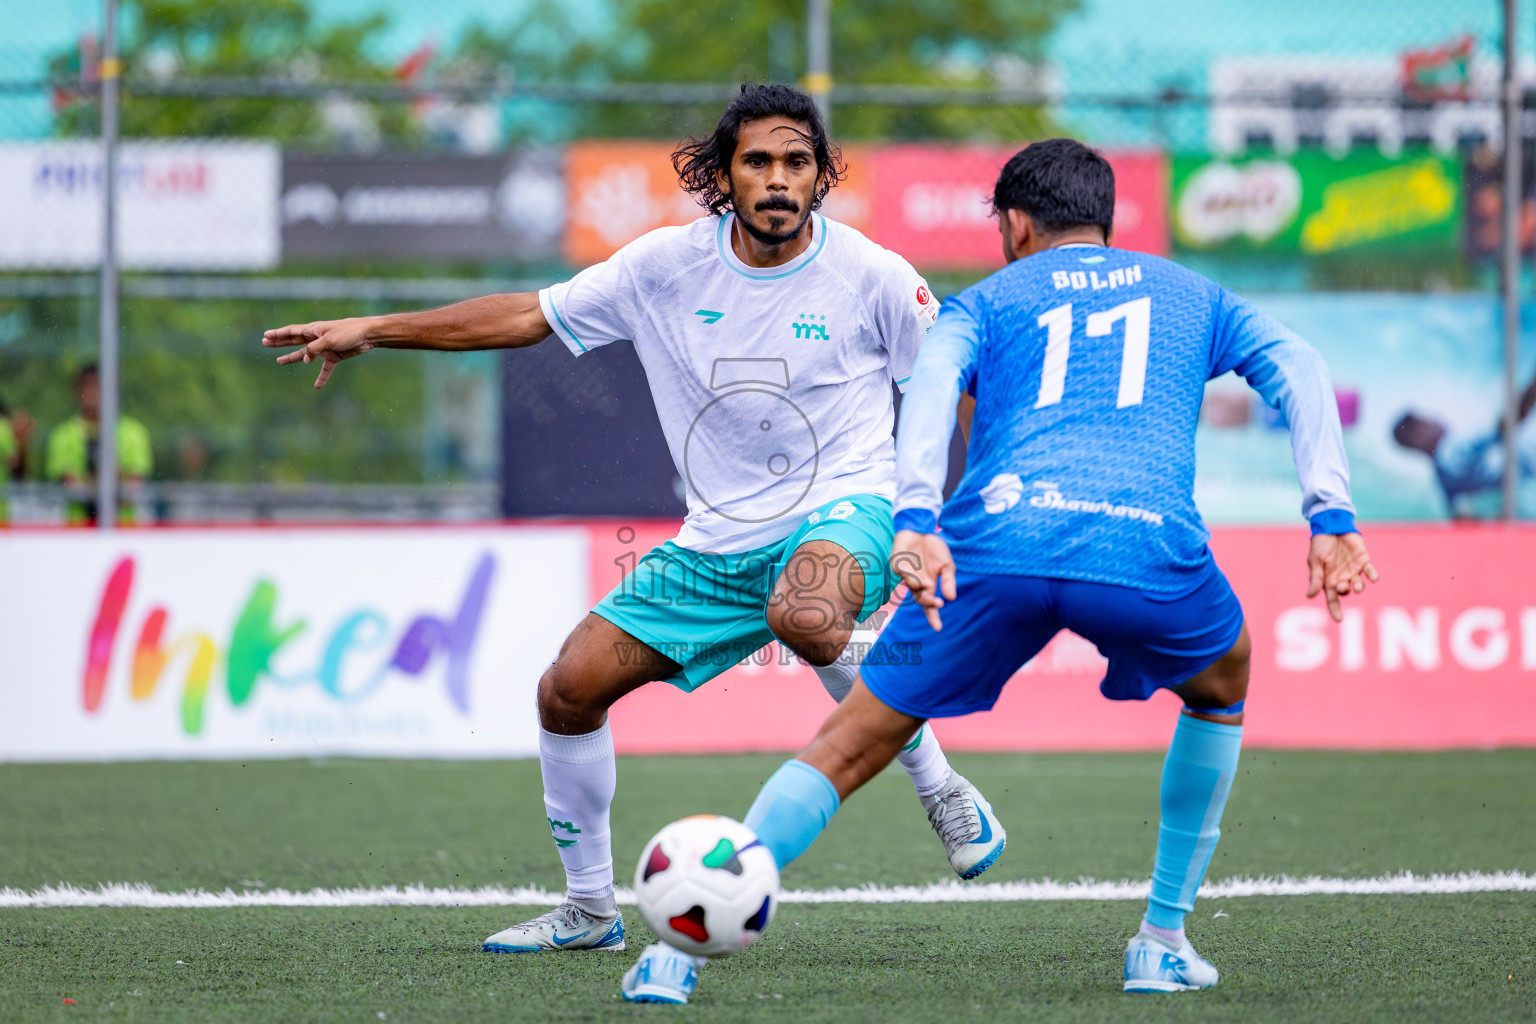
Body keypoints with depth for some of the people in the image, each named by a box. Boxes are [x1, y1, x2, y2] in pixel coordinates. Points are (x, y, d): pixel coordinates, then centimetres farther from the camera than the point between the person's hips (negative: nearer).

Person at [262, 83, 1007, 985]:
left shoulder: (873, 277, -10)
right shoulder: (667, 265, -3)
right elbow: (528, 317, 6)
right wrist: (372, 331, 3)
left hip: (844, 509, -5)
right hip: (718, 542, 5)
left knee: (803, 616, -40)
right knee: (569, 690, -1)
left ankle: (938, 784, -18)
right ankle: (590, 909, 19)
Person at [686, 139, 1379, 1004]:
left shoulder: (988, 301, 26)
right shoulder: (1190, 296, 32)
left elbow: (933, 382, 4)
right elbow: (1296, 367, 15)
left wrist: (915, 520, -11)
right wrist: (1331, 518, 6)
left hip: (997, 546, 0)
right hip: (1149, 547, 0)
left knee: (851, 745, 9)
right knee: (1222, 688, 33)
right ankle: (1163, 942, 28)